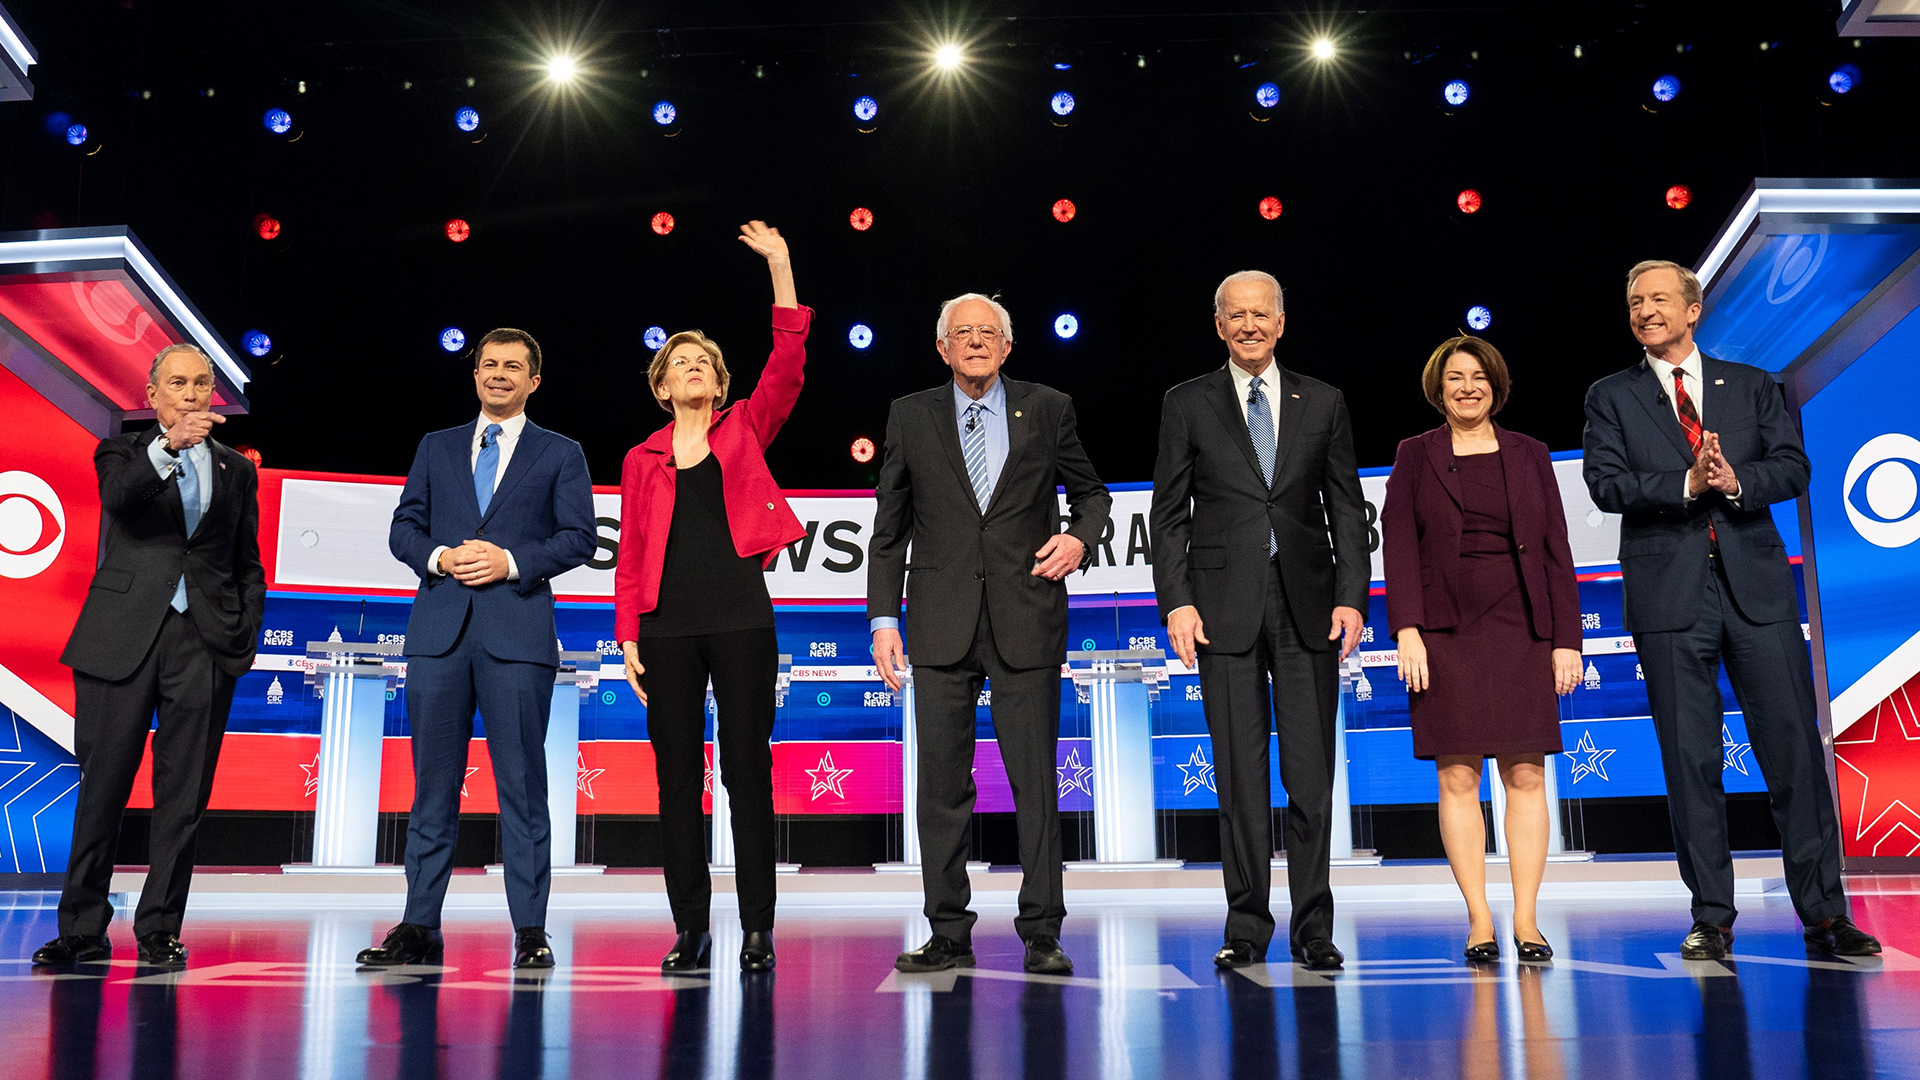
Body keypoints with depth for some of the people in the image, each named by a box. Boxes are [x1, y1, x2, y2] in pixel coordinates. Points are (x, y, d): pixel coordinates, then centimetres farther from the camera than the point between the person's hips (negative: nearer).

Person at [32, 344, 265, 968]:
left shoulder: (236, 471, 16)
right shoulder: (123, 452, 10)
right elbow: (117, 496, -15)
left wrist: (245, 635, 5)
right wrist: (169, 446, -32)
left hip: (203, 642, 2)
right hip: (123, 636, -1)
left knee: (183, 794, 2)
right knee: (102, 787, 2)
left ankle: (159, 930, 11)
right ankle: (83, 929, 12)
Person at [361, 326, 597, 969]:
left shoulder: (560, 454, 10)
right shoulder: (436, 448, 18)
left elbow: (579, 537, 2)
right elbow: (402, 529, 14)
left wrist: (511, 561, -11)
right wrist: (439, 557, -7)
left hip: (517, 632, -2)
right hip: (439, 628, 3)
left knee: (522, 784, -1)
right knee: (434, 784, 5)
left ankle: (530, 932, 4)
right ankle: (419, 928, 12)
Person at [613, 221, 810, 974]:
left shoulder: (744, 431, 11)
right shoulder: (643, 459, 13)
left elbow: (786, 369, -2)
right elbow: (631, 554, 10)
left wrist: (780, 269, -6)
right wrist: (628, 634, 1)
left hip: (741, 616, -1)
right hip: (668, 625, 2)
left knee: (747, 766, -1)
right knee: (678, 773, 3)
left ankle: (757, 927, 5)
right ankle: (690, 926, 12)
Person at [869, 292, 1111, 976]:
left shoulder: (1048, 409, 8)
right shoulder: (911, 417, 9)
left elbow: (1091, 493, 19)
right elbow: (889, 530, 10)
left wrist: (1079, 537, -3)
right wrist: (883, 618, 2)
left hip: (1026, 624, -1)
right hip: (942, 628, 1)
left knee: (1036, 784, 0)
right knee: (942, 786, 4)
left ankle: (1042, 936, 9)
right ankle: (948, 936, 14)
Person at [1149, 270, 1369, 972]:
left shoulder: (1323, 403, 12)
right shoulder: (1187, 404, 7)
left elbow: (1347, 510, 9)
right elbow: (1169, 515, 4)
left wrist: (1351, 597, -2)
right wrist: (1176, 601, -6)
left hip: (1308, 604, 1)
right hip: (1225, 605, -1)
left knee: (1312, 775, 2)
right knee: (1239, 773, 2)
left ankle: (1313, 927, 11)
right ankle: (1246, 926, 11)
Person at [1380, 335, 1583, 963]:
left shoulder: (1530, 456, 12)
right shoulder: (1416, 456, 8)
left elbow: (1556, 551, 9)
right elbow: (1398, 546, 1)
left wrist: (1567, 639, 2)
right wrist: (1407, 629, -11)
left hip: (1521, 632, 2)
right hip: (1446, 633, -1)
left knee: (1526, 776, 0)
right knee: (1457, 778, -2)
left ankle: (1526, 920, 5)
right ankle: (1479, 921, 4)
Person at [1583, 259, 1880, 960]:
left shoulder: (1752, 386, 14)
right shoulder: (1611, 398, 9)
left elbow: (1793, 468, 4)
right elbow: (1606, 484, -4)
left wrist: (1735, 480, -15)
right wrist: (1688, 483, -17)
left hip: (1758, 586, 1)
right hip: (1669, 594, -1)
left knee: (1795, 747, 0)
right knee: (1690, 761, 2)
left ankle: (1823, 913, 10)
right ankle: (1712, 920, 10)